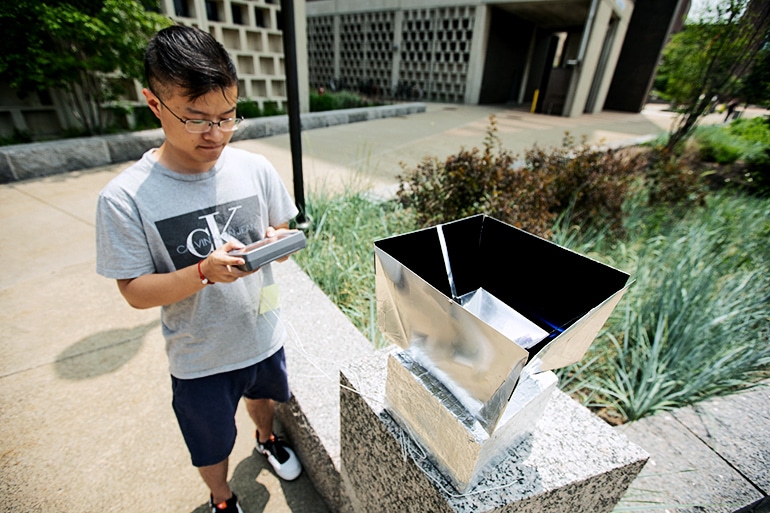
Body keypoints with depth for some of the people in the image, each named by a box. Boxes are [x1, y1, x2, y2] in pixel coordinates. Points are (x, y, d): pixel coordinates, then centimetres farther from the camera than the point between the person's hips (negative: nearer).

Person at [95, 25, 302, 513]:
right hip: (200, 358, -2)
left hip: (264, 335, 3)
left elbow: (281, 229, 0)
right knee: (211, 444, 23)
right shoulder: (124, 198, -21)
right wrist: (205, 272, -33)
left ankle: (267, 439, 68)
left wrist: (275, 242, -24)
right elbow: (135, 290, -15)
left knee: (263, 395, 33)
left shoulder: (255, 169, -13)